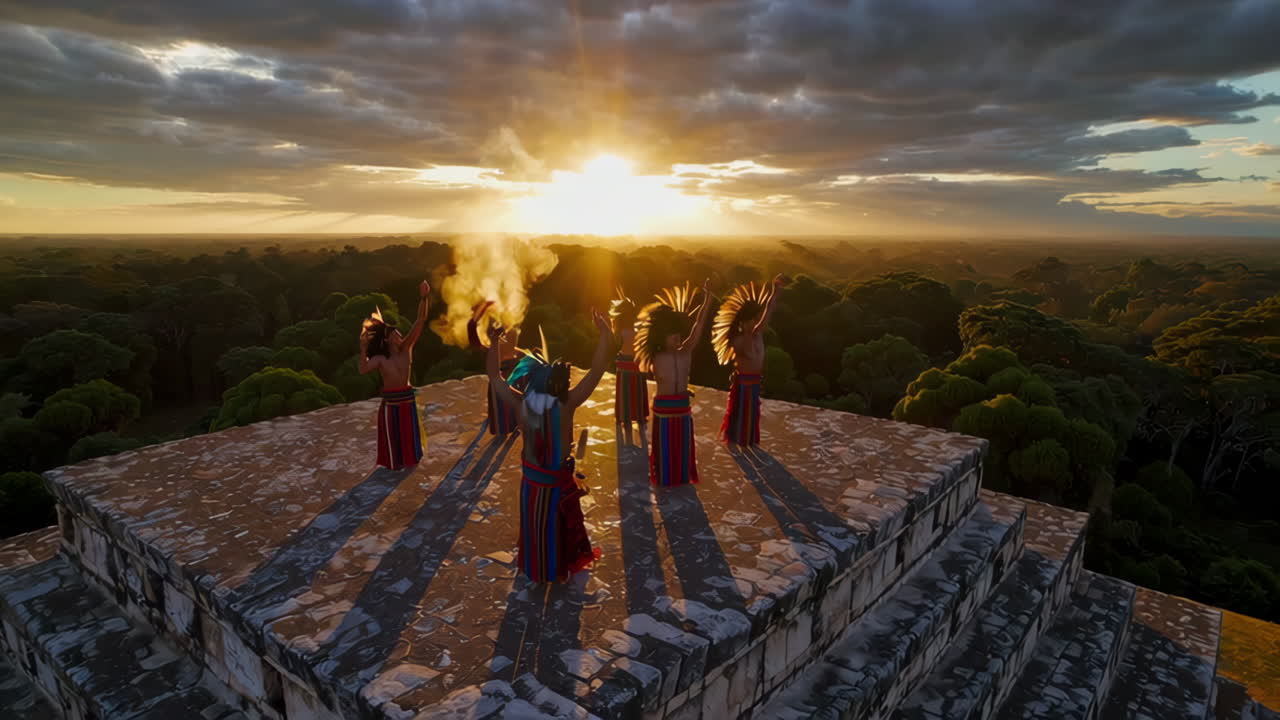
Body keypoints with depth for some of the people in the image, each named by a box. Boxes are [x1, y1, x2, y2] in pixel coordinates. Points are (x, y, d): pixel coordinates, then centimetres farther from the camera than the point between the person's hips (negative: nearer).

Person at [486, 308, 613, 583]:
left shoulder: (520, 404, -19)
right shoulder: (566, 405, -27)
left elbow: (495, 377, -6)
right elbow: (596, 372, -28)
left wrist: (494, 343, -4)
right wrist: (605, 334, -26)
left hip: (532, 479, 3)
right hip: (558, 480, -2)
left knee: (535, 528, 23)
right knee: (559, 527, 21)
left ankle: (536, 568, 42)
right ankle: (559, 567, 39)